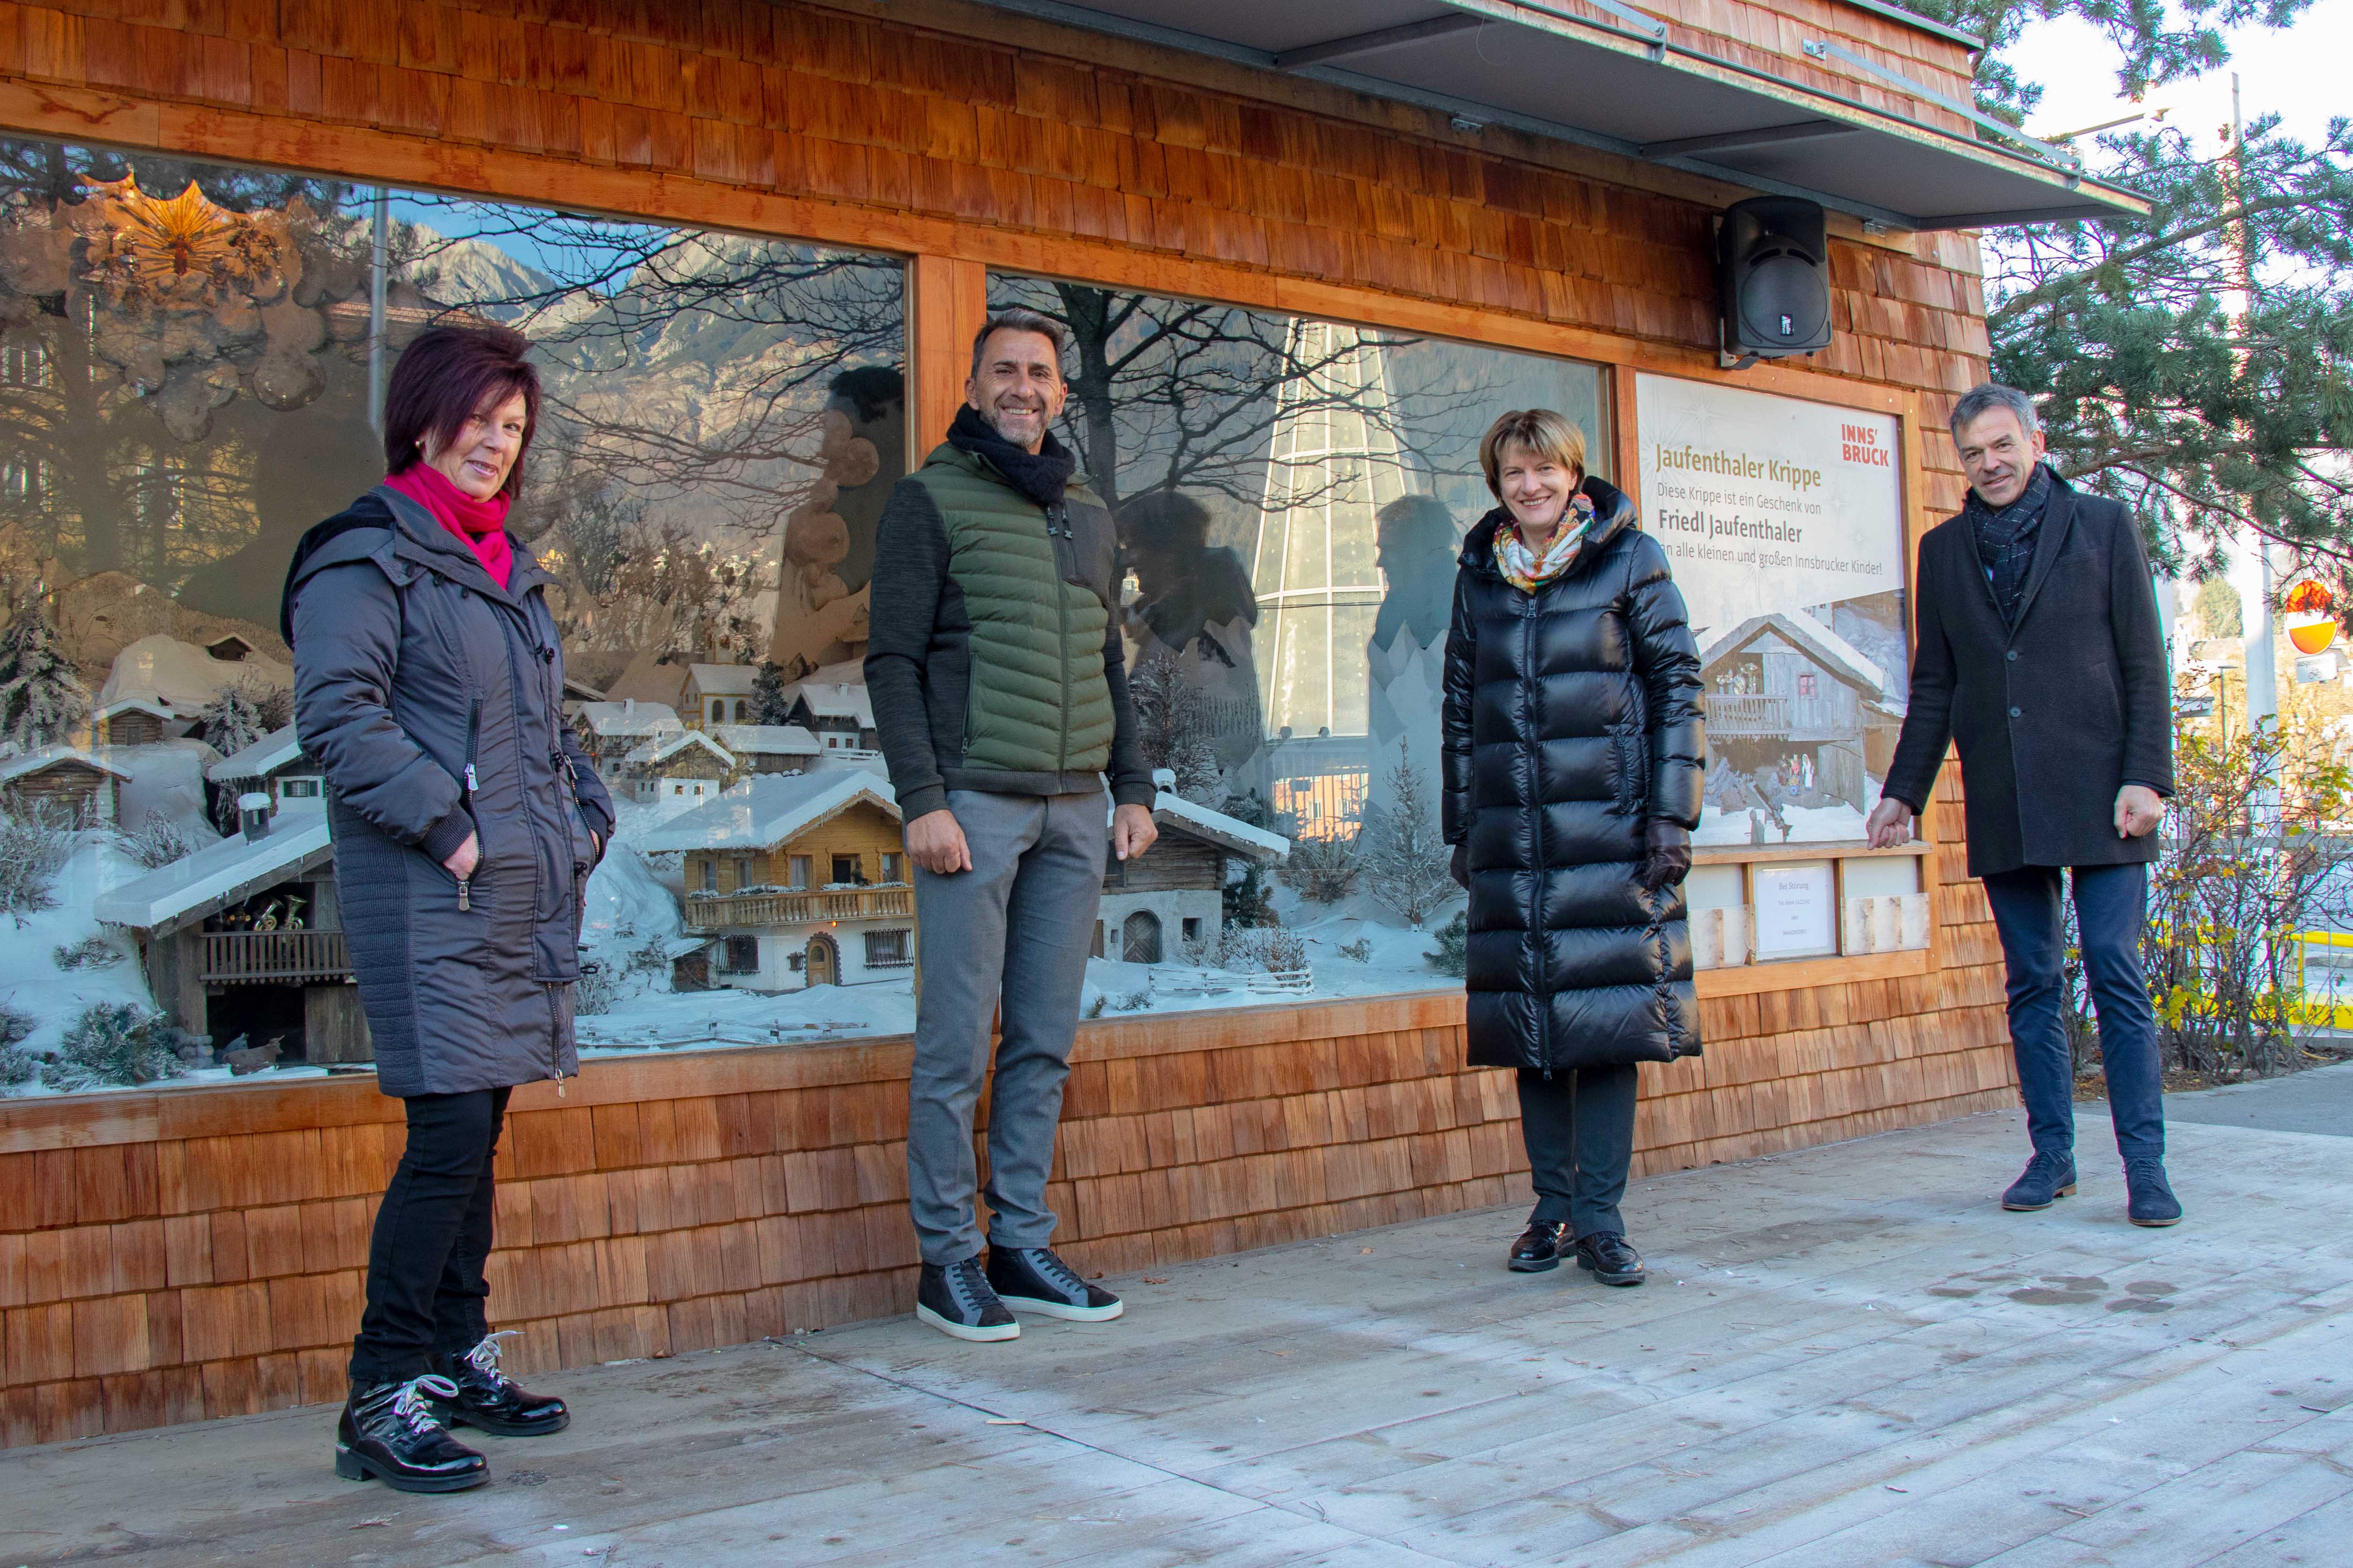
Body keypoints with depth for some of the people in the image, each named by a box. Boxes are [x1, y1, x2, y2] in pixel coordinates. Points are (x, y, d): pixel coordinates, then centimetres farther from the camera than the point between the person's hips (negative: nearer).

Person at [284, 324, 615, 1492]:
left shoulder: (507, 564, 21)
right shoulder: (367, 556, -5)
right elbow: (338, 714, -15)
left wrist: (584, 815, 14)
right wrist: (445, 826, -18)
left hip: (524, 891, 8)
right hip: (428, 899, -8)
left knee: (478, 1129, 13)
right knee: (450, 1131, -12)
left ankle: (456, 1357, 25)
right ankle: (382, 1397, -3)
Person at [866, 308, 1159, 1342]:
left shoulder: (1089, 515, 19)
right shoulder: (931, 500, 1)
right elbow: (894, 661, -5)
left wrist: (1132, 787, 13)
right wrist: (922, 800, -13)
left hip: (1074, 809, 6)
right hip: (974, 802, -5)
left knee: (1046, 1043, 8)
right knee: (957, 1044, -3)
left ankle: (1021, 1245, 17)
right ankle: (947, 1260, 6)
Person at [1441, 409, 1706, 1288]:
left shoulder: (1630, 561, 4)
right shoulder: (1479, 578, 13)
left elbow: (1677, 688, 1)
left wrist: (1671, 815, -7)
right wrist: (1462, 829, 13)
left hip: (1609, 826, -3)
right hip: (1512, 836, 3)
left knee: (1607, 1020, -4)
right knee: (1531, 1025, 5)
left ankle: (1600, 1218, 3)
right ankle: (1552, 1208, 15)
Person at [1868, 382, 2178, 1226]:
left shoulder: (2102, 525, 5)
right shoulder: (1944, 549, 13)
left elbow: (2145, 663, 1)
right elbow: (1934, 686, 15)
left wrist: (2146, 777, -8)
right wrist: (1903, 793, 9)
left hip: (2097, 794, -3)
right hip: (2003, 807, 3)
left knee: (2117, 974, -5)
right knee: (2031, 982, 7)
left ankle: (2145, 1164, 1)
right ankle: (2052, 1153, 15)